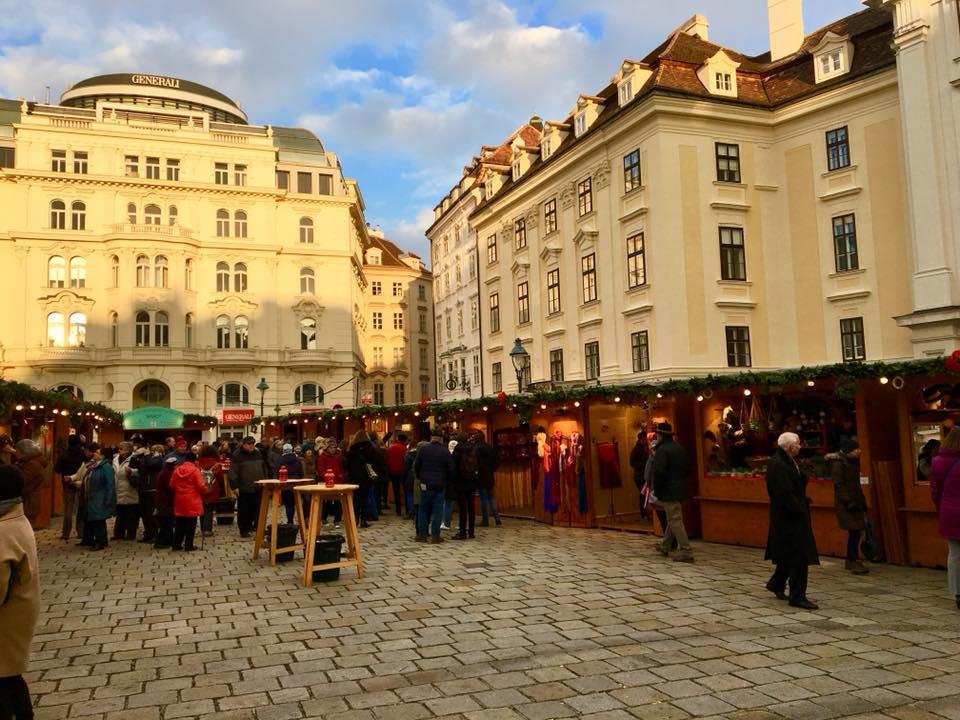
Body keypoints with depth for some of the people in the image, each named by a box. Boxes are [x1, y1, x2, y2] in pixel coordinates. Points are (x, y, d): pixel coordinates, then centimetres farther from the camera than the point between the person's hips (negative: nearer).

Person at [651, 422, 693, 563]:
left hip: (668, 491, -9)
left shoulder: (662, 450, -15)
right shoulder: (679, 448, 12)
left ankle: (686, 552, -8)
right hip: (680, 489, 9)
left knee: (675, 521, -6)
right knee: (673, 519, 19)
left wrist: (656, 490, -10)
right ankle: (665, 546, 33)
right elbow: (685, 469, 18)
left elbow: (659, 472, -21)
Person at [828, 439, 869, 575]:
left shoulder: (853, 461, 14)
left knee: (855, 531, 9)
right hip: (845, 503, -9)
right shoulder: (838, 462, -13)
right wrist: (848, 501, -21)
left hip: (855, 501, 9)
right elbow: (839, 485, -17)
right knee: (854, 530, -12)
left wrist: (862, 501, 19)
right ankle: (853, 562, -7)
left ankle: (850, 561, 18)